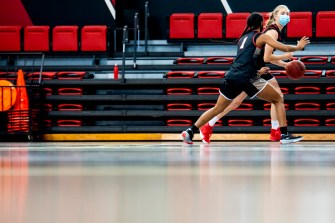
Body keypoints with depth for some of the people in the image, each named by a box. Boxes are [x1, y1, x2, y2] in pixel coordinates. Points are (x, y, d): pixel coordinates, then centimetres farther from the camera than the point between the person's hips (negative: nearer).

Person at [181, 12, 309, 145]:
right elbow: (285, 48, -1)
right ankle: (285, 135, -6)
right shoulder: (261, 37, 4)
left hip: (232, 76, 6)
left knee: (217, 109, 17)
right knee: (278, 100, 6)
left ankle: (190, 132, 10)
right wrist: (298, 47, 17)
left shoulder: (243, 38, 23)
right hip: (247, 78, -6)